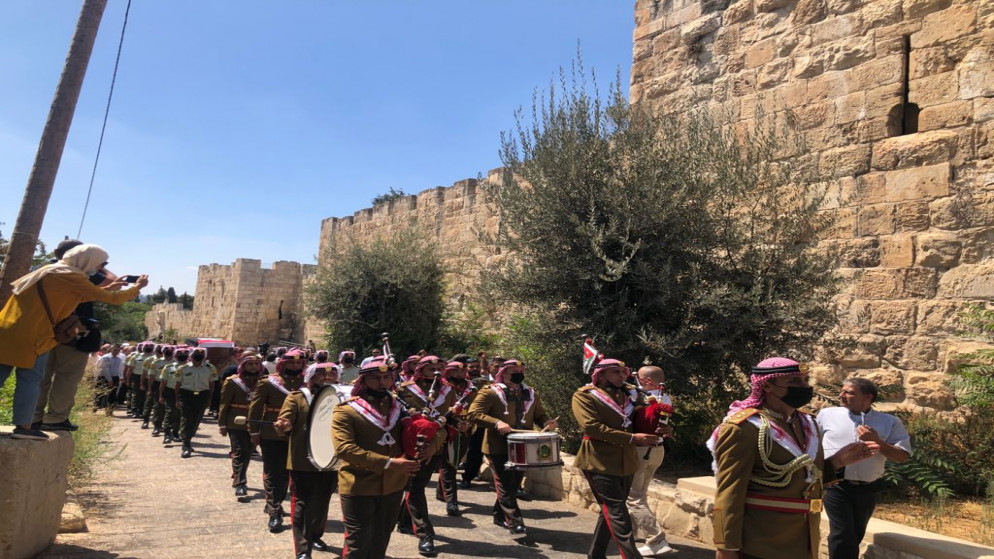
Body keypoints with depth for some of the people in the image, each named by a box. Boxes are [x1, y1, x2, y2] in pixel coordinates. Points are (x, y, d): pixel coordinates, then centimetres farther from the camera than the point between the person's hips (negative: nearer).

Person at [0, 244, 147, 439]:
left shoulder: (50, 270, 16)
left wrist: (107, 288, 21)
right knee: (30, 380, 1)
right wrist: (137, 287, 7)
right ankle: (23, 427, 4)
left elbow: (76, 298, 22)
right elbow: (113, 299, -8)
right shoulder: (73, 278, -11)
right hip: (30, 335, -9)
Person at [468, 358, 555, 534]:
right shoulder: (490, 392, -8)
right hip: (499, 447, -6)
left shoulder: (531, 394, 12)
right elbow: (474, 413, -16)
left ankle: (500, 516, 30)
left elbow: (540, 415, 18)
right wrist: (497, 423, -29)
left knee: (514, 485, 13)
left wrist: (547, 423, -6)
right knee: (506, 486, -5)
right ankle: (514, 521, 1)